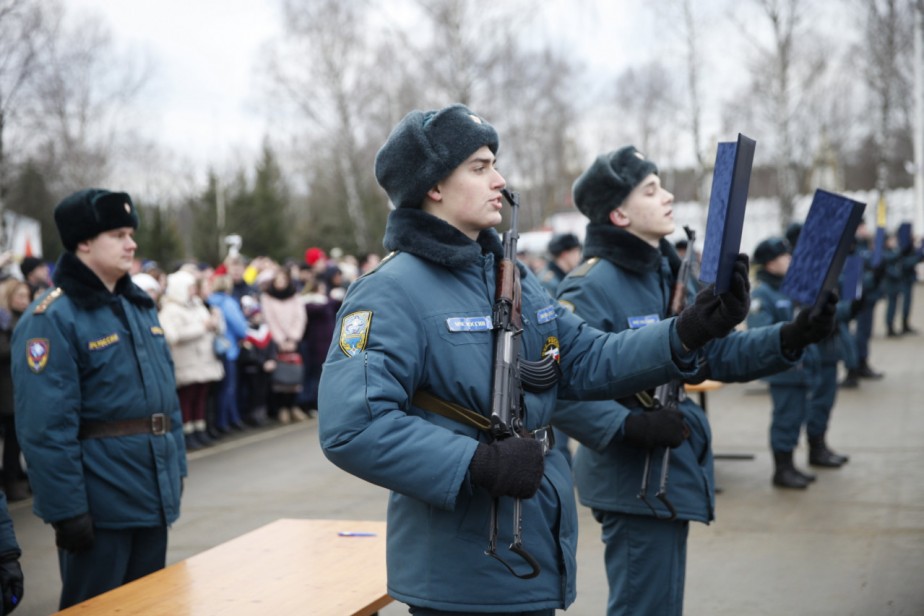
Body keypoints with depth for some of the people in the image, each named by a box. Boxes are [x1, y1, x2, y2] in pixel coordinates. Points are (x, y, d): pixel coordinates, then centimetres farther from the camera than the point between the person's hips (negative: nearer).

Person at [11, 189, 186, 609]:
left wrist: (176, 465, 15)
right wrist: (66, 508, -21)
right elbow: (46, 426, -20)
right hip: (100, 503, -7)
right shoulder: (52, 317, -15)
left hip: (154, 493, 8)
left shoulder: (140, 306, 11)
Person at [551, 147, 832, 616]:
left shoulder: (669, 275, 12)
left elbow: (716, 354, 14)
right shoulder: (592, 287, -17)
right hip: (635, 484, -10)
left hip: (673, 477, 10)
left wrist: (788, 339, 0)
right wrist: (628, 426, -31)